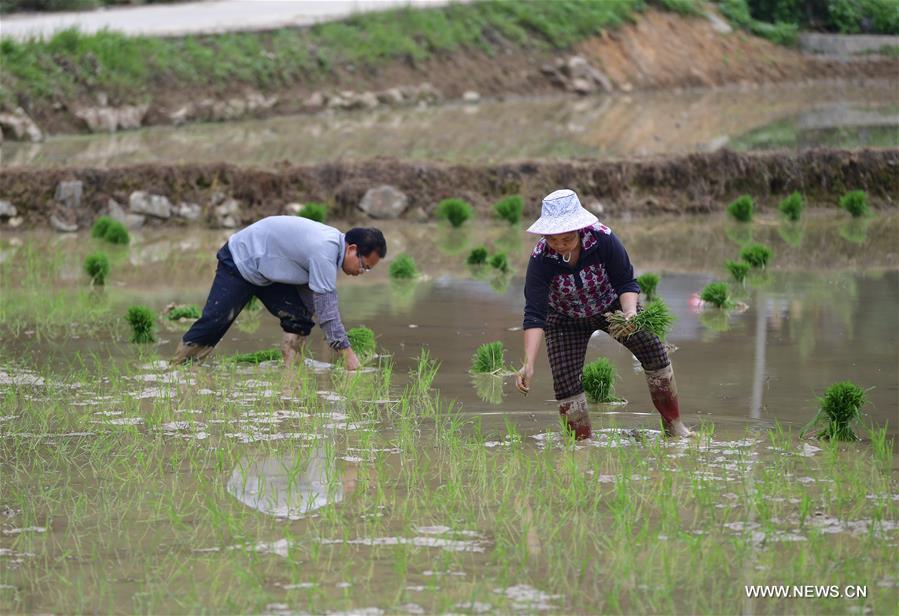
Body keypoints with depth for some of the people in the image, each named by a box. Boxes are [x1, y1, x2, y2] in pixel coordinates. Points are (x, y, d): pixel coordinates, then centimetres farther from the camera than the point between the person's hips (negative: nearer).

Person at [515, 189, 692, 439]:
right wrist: (529, 365, -43)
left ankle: (673, 425, 11)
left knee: (653, 350, -4)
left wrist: (630, 313, -43)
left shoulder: (602, 238, -32)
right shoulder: (540, 259, -32)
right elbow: (534, 314, -34)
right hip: (567, 320, -1)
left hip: (611, 306, 1)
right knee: (565, 381, -13)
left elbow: (626, 283, -22)